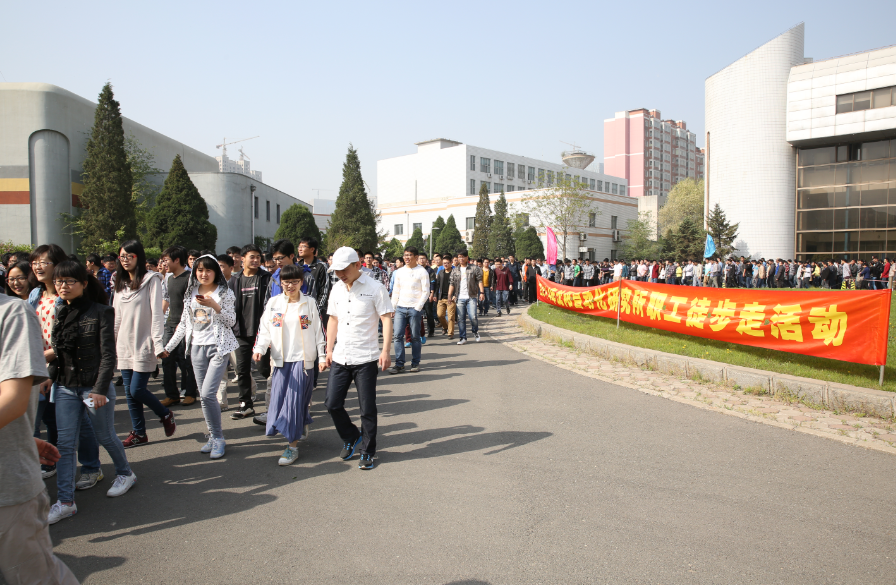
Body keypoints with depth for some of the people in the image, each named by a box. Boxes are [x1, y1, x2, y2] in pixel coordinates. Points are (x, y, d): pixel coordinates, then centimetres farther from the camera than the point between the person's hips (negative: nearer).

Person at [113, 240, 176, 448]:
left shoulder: (151, 280, -6)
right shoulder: (120, 283, 14)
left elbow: (156, 313, -11)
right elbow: (117, 315, 17)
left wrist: (158, 343, -17)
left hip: (144, 345, -6)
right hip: (125, 345, 6)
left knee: (137, 390, -8)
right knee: (129, 392, 7)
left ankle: (166, 414, 17)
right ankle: (139, 433, 18)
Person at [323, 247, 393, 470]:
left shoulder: (374, 288, -7)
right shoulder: (336, 290, 10)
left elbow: (386, 319, -8)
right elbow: (333, 320, 17)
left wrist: (385, 351, -16)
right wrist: (329, 351, 14)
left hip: (365, 359, -5)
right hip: (340, 358, 5)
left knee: (367, 408, 2)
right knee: (332, 403, 5)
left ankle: (368, 452, 20)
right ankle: (351, 438, 30)